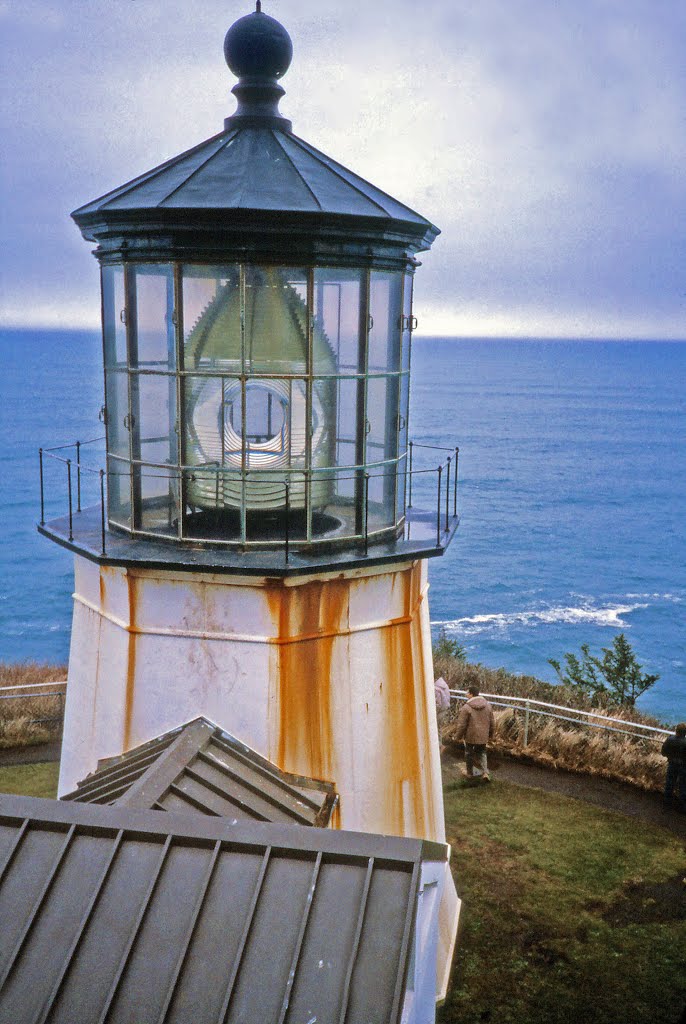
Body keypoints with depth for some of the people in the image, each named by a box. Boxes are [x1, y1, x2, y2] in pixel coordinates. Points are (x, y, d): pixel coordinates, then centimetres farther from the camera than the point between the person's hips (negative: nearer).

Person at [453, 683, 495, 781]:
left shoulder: (466, 708, -19)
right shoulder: (487, 705, -2)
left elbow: (461, 725, -14)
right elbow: (492, 722, 7)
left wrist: (458, 736, 1)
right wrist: (491, 734, 21)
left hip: (470, 736, -4)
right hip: (483, 736, 4)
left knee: (469, 753, 16)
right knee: (481, 753, 18)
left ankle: (470, 773, 27)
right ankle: (485, 772, 2)